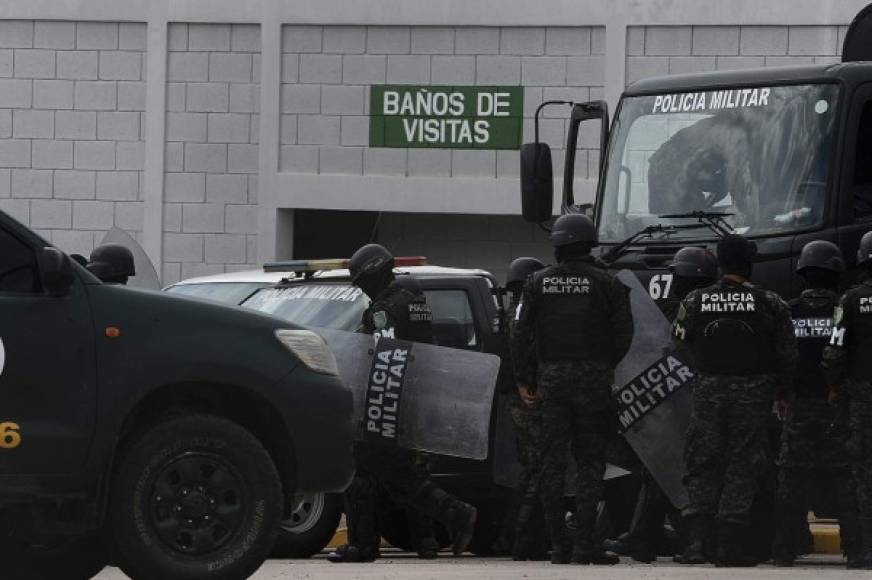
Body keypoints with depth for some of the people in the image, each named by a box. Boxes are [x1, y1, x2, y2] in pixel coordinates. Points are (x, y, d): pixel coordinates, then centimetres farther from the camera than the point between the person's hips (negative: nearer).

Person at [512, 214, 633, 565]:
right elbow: (623, 334, -1)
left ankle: (558, 544, 5)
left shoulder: (539, 283, 3)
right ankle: (584, 542, -7)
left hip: (551, 378, 2)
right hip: (592, 377, -2)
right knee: (590, 462, 1)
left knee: (553, 462, 7)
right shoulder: (605, 283, -2)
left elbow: (520, 334, 1)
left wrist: (524, 380, 8)